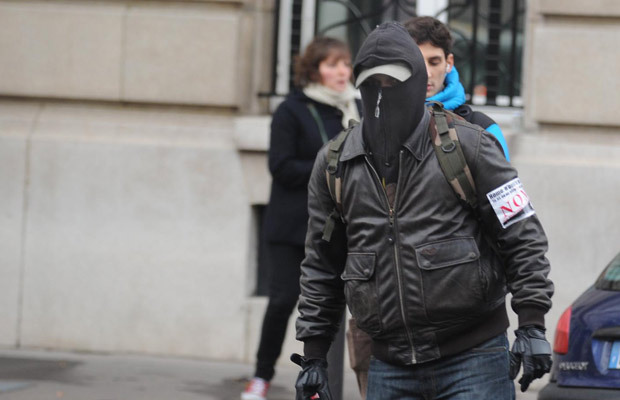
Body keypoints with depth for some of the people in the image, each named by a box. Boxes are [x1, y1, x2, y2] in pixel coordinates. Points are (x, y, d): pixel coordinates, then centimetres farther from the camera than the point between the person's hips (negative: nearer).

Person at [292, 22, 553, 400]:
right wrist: (313, 355, 13)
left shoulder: (466, 145, -4)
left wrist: (532, 325, -11)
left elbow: (523, 236, -3)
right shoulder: (334, 166, 7)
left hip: (473, 359, -4)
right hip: (390, 367, 4)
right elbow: (321, 267, 16)